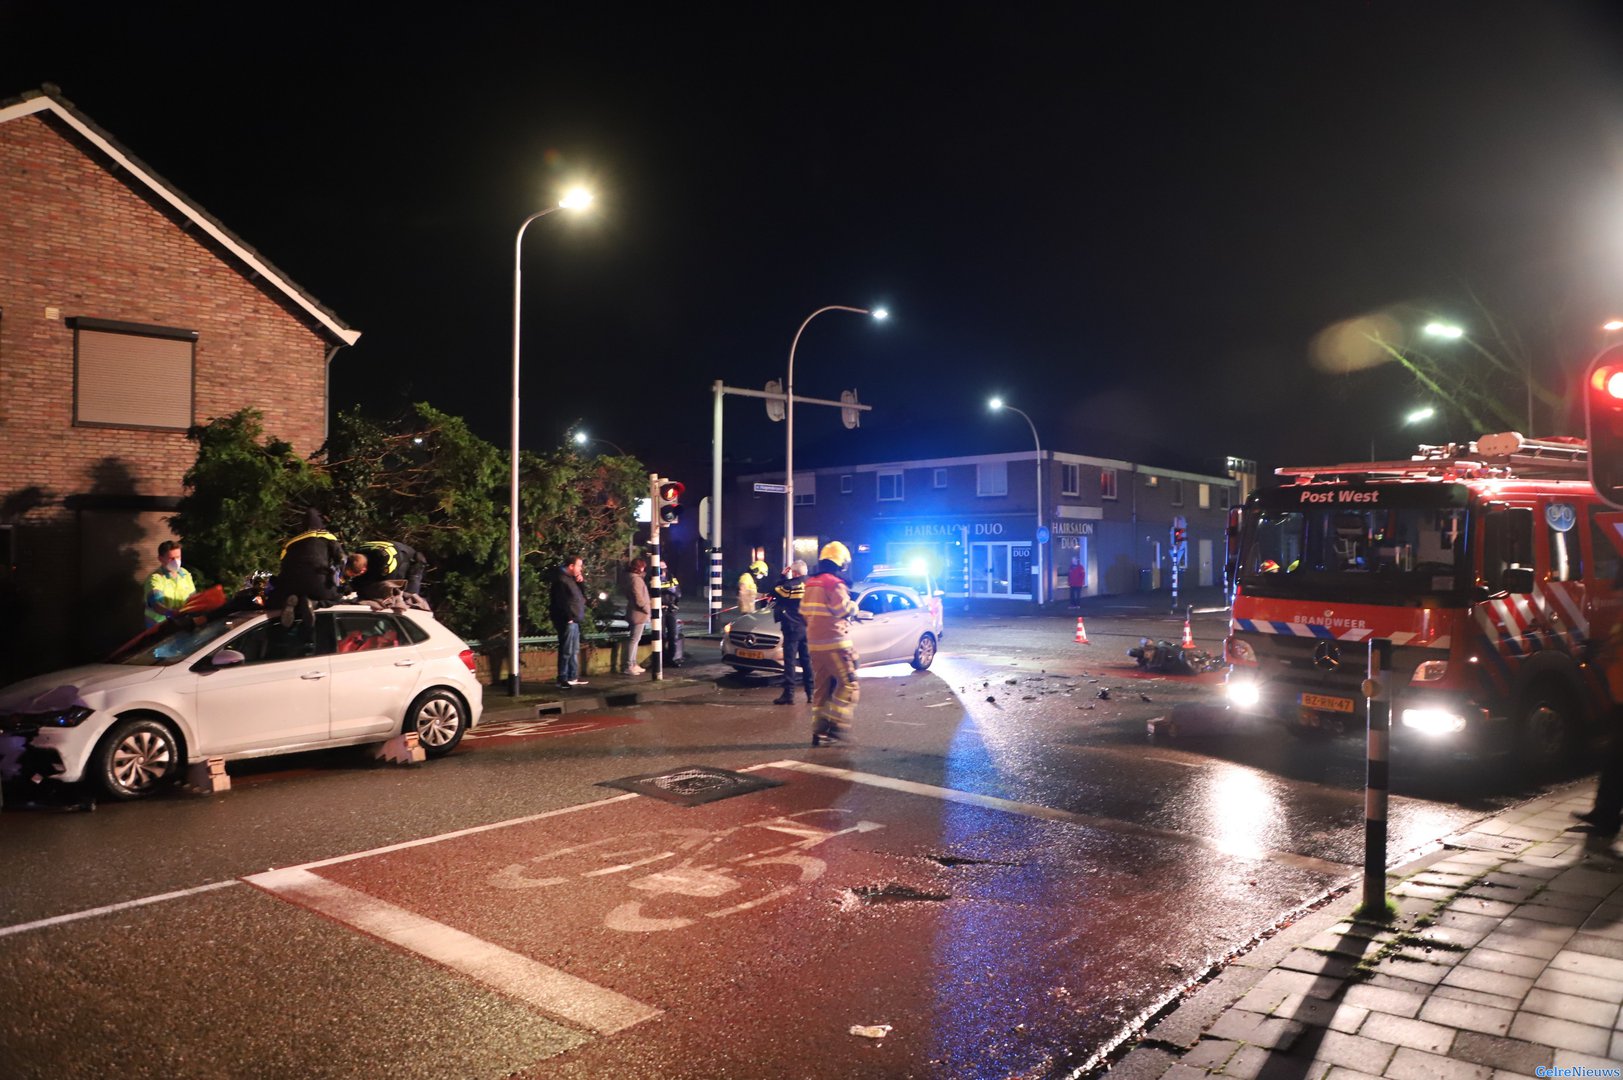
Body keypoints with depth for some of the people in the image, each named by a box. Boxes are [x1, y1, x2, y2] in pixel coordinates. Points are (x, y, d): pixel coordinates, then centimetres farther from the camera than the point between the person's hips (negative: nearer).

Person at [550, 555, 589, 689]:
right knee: (566, 651, -8)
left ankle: (573, 677, 22)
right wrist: (569, 618, -20)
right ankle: (562, 679, -5)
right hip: (567, 621, -11)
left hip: (574, 620, 11)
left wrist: (581, 578, 9)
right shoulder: (561, 579, -14)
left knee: (574, 651, 15)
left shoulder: (570, 578, 17)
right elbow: (561, 601, -22)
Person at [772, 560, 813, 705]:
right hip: (807, 628, 6)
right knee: (807, 661, 11)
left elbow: (774, 592, 0)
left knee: (790, 661, -4)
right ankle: (811, 692, 12)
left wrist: (782, 577, 7)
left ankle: (789, 694, -6)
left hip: (792, 628, -6)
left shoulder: (790, 585, -13)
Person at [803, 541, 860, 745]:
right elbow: (844, 609, -18)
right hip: (834, 642, -8)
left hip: (814, 642, 8)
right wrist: (854, 607, 2)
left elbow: (804, 611, 15)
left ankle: (819, 730, 13)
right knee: (847, 684, 0)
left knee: (821, 687, 12)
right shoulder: (835, 584, -13)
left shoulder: (810, 584, 13)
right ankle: (837, 725, -8)